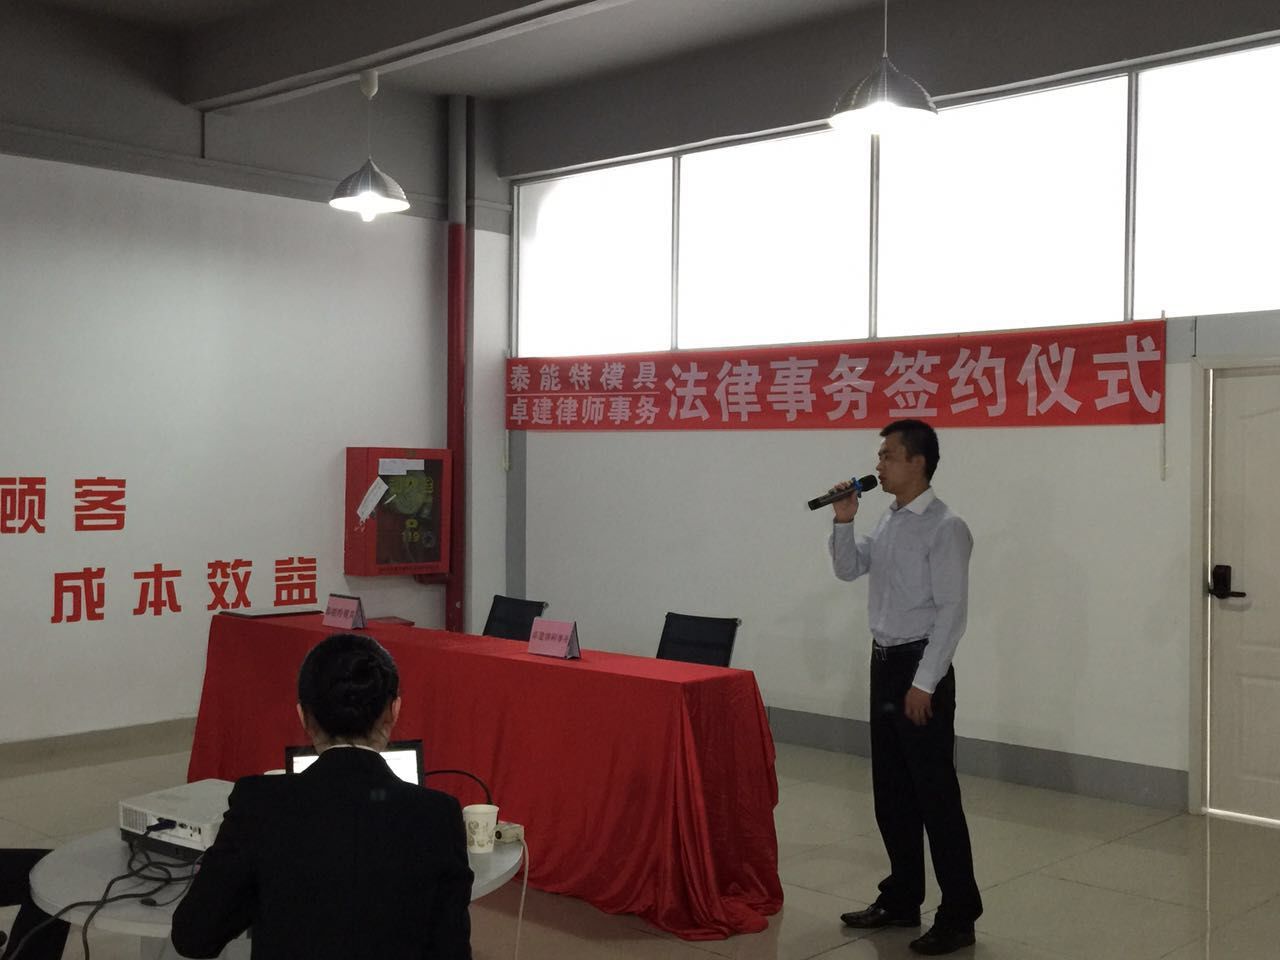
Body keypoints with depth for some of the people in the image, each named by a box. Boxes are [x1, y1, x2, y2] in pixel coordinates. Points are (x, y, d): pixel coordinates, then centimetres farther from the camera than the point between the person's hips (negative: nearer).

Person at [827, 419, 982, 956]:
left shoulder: (945, 528, -15)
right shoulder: (888, 522, 10)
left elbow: (951, 611, -18)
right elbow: (848, 570, 19)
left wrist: (924, 683, -19)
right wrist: (843, 522, 2)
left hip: (920, 667, -8)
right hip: (884, 663, 9)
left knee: (934, 795, -2)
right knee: (891, 792, 15)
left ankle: (958, 916, 9)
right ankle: (901, 900, 28)